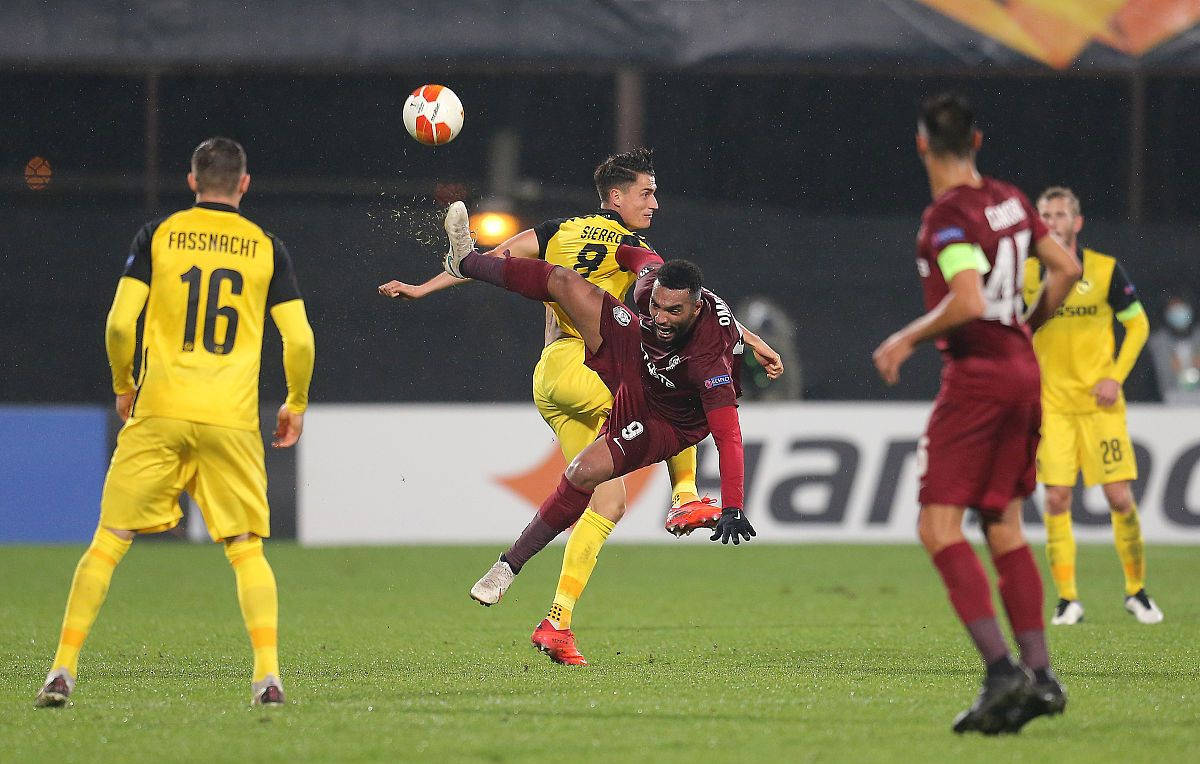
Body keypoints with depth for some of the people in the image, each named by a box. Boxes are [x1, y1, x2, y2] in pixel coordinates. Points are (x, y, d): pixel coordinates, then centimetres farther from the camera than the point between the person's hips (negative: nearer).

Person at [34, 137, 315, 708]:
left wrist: (123, 385, 14)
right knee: (247, 549, 7)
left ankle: (64, 668, 1)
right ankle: (268, 675, -7)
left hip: (158, 412, 0)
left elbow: (120, 323, -3)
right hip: (232, 420, 0)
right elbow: (299, 341, 2)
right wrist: (296, 405, 19)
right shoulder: (267, 248, 6)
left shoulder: (158, 234, 4)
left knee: (108, 541, 5)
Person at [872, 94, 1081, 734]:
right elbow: (1065, 269, 16)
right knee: (1003, 527, 13)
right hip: (1022, 370, 8)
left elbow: (967, 302, -25)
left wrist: (906, 339, -11)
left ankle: (1001, 671, -20)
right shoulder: (1010, 201, 9)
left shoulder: (948, 216, -15)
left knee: (938, 525, -8)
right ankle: (1039, 676, 7)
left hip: (975, 375, -8)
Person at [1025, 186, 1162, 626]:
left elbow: (1137, 325, 5)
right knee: (1056, 499, -7)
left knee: (1120, 498, -3)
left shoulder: (1105, 270, -3)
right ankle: (1067, 599, 1)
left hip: (1100, 404, -1)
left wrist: (1116, 376, -6)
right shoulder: (1026, 274, 0)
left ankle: (1136, 590, 13)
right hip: (1051, 404, 1)